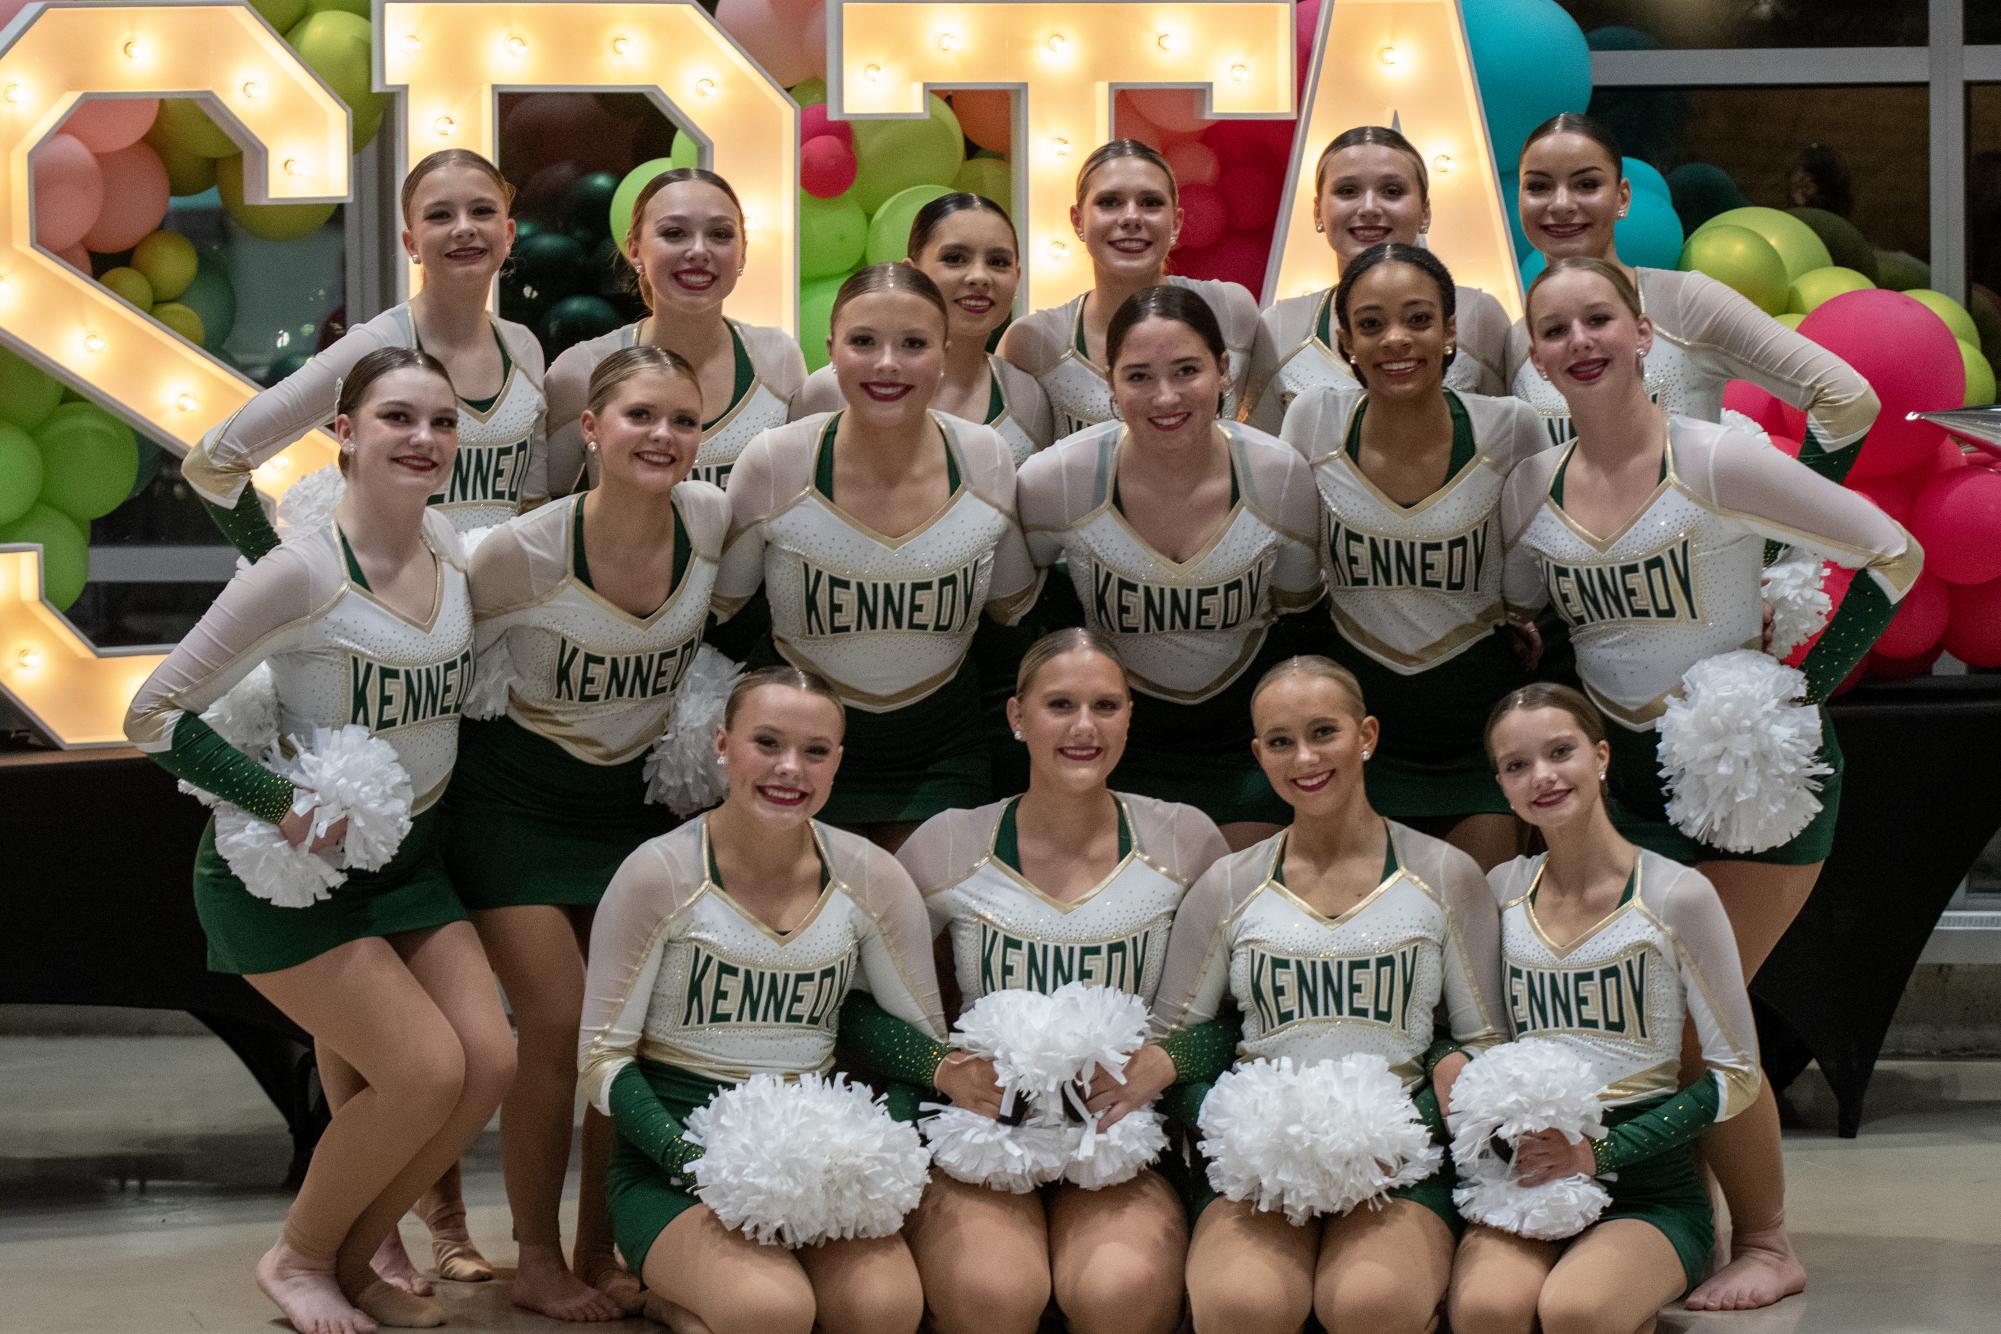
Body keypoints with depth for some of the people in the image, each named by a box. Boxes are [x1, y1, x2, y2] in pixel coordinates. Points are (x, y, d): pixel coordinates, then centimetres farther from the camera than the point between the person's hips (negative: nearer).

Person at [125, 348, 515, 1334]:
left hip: (405, 860, 7)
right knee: (426, 1071, -15)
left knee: (490, 1061, -5)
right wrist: (283, 804, -23)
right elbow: (153, 715, -19)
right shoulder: (305, 572, -22)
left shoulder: (449, 548, 0)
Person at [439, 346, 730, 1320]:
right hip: (516, 800, -4)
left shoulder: (714, 522, -14)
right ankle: (537, 1260, 5)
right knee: (559, 1027, -10)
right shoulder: (526, 553, -26)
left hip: (637, 799, 4)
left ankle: (601, 1249, 16)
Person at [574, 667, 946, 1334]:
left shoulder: (870, 879, 2)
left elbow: (922, 1042, 11)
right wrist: (695, 1160, -20)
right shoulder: (659, 875, -7)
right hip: (673, 1155, -3)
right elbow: (602, 1058, -4)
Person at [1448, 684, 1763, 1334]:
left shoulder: (1675, 896, -3)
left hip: (1647, 1190, -3)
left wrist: (1601, 1151, -10)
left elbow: (1736, 1073, 0)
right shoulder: (1501, 892, 10)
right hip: (1526, 1179, 3)